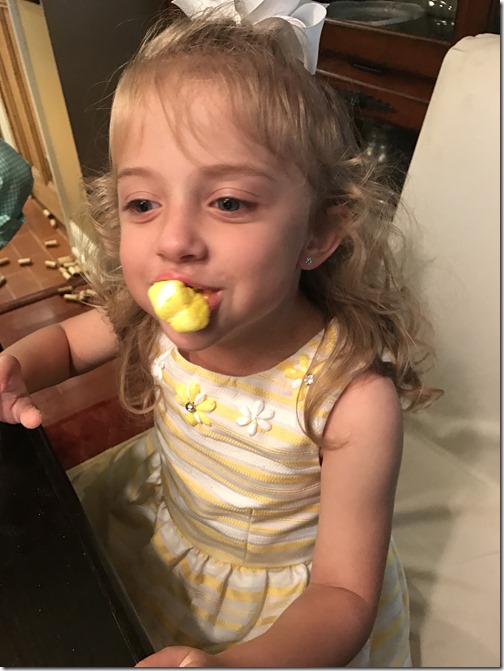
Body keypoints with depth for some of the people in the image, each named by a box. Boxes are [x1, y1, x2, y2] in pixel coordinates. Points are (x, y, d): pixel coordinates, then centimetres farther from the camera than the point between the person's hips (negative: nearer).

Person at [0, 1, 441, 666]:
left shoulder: (354, 399, -35)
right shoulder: (151, 317, -22)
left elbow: (343, 598, -25)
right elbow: (67, 338, 1)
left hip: (285, 602, -3)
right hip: (156, 521, 4)